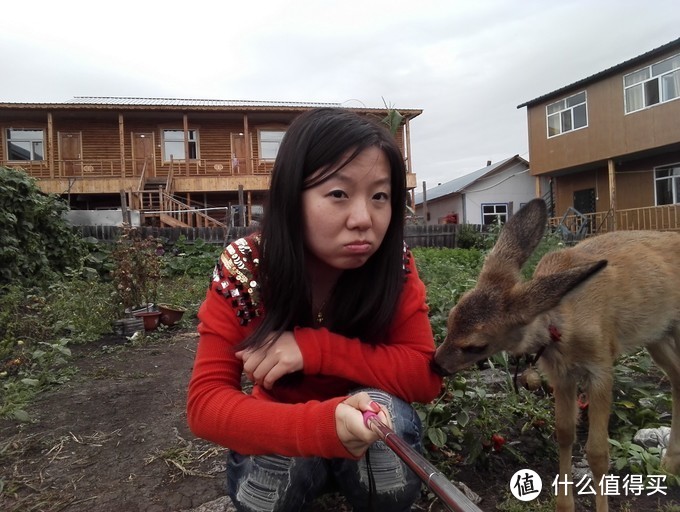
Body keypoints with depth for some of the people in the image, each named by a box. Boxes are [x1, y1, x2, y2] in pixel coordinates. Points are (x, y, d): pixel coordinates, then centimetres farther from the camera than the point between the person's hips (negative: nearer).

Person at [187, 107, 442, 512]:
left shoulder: (394, 263, -19)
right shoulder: (244, 268, -22)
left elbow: (427, 373, -22)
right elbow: (207, 401, -26)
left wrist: (313, 347, -35)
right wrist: (319, 425, -45)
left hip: (374, 437, 1)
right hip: (281, 438, 0)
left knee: (384, 408, -31)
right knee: (281, 456, -32)